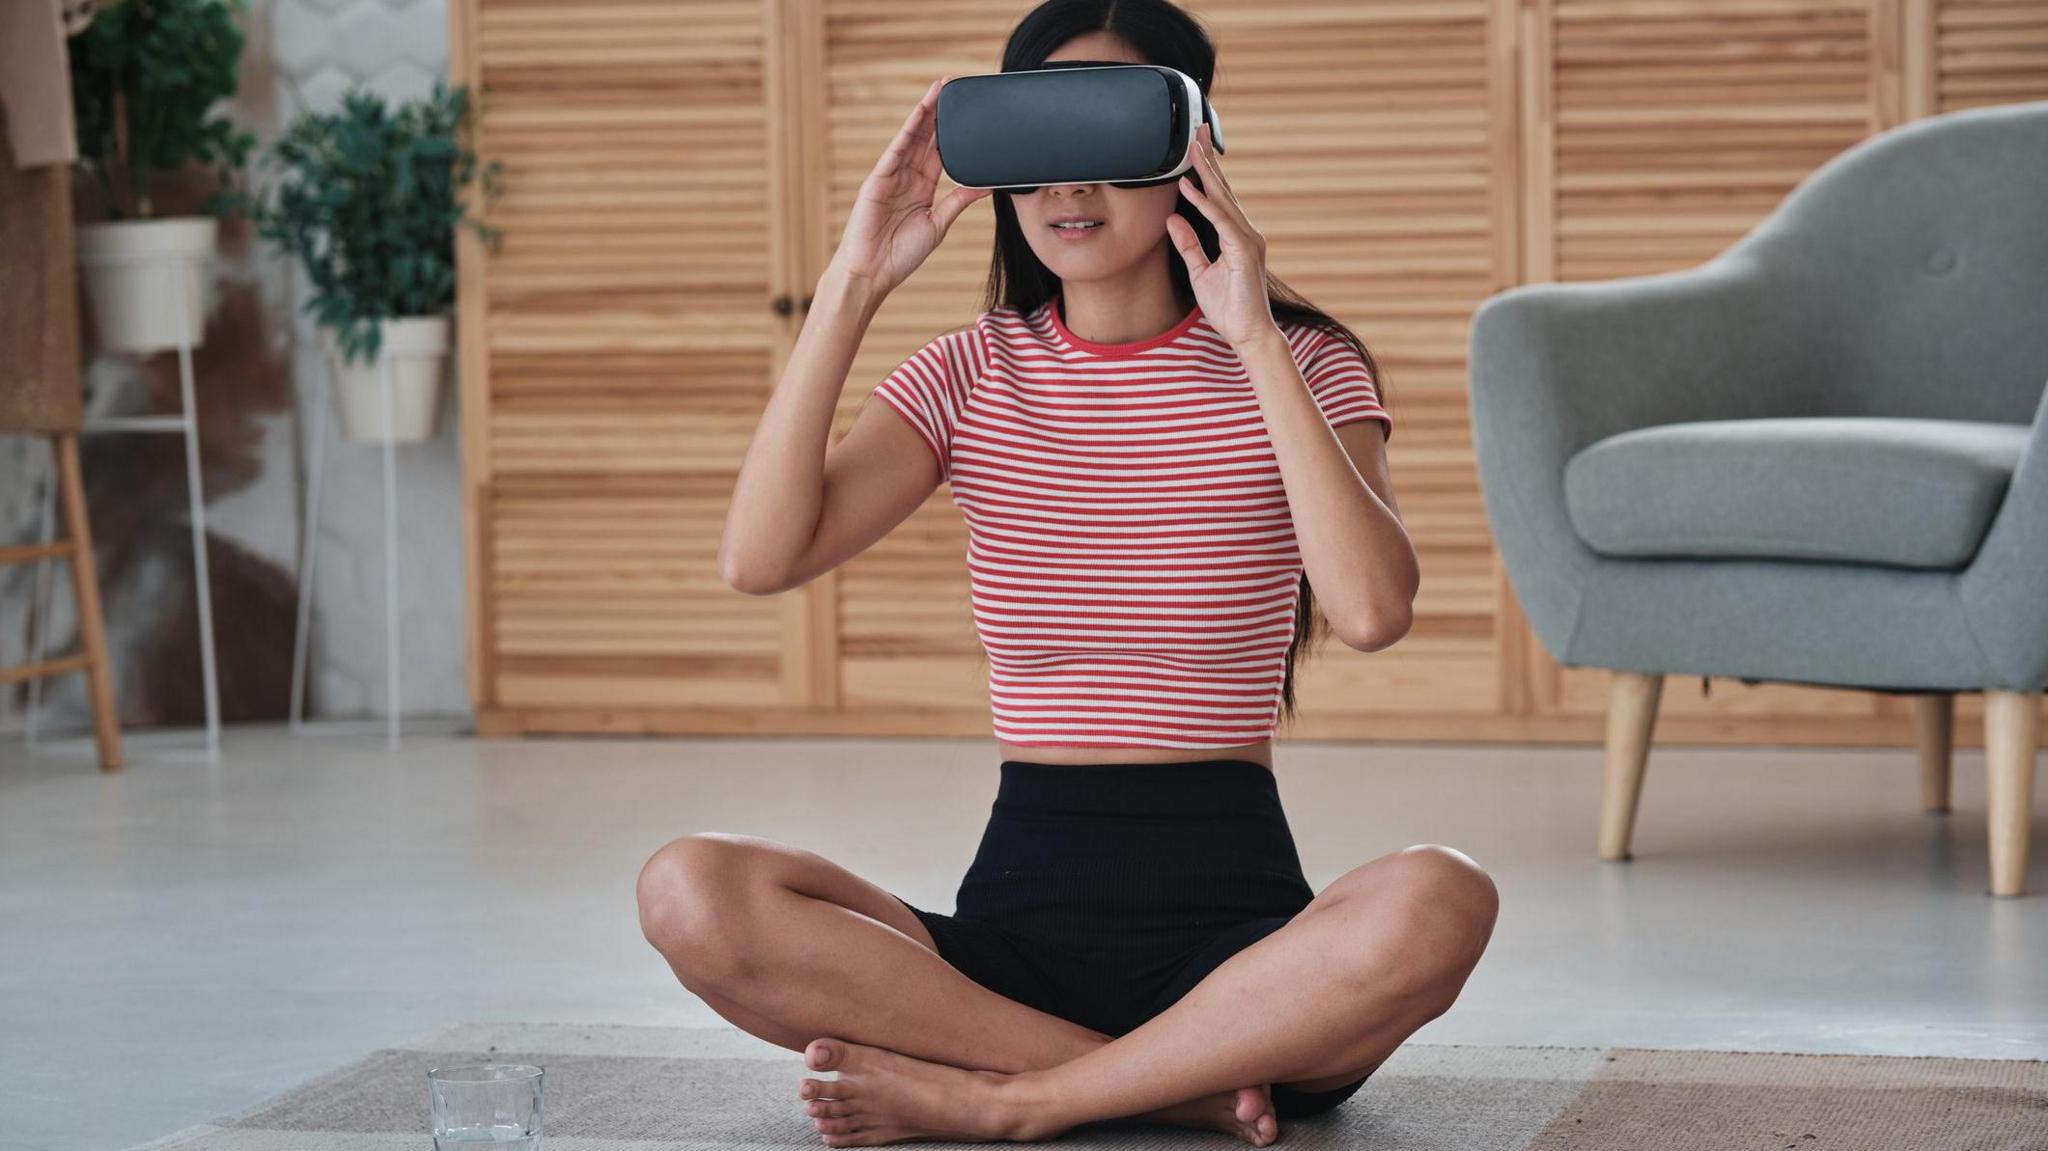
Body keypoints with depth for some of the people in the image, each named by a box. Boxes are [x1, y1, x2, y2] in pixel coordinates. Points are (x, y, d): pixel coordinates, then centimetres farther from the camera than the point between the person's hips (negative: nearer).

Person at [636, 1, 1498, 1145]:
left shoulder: (1297, 368, 2)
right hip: (1021, 910, 2)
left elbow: (1374, 611, -18)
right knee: (691, 891, -25)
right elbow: (761, 557, -9)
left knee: (1440, 903, -36)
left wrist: (1257, 341, -18)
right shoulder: (973, 375, 8)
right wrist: (853, 286, -11)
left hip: (1233, 916, -2)